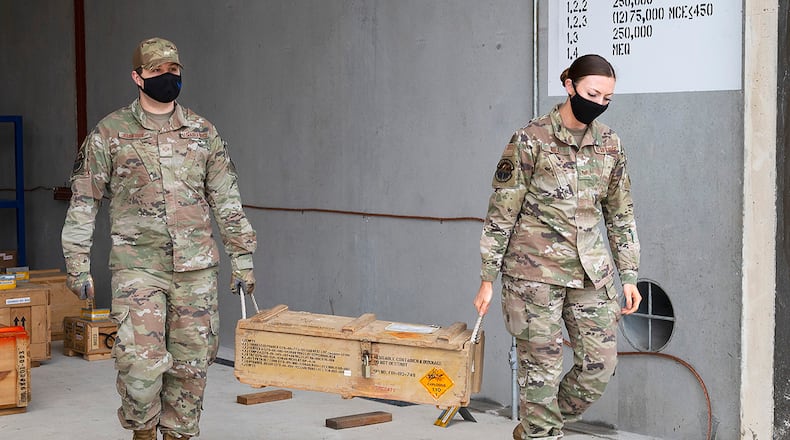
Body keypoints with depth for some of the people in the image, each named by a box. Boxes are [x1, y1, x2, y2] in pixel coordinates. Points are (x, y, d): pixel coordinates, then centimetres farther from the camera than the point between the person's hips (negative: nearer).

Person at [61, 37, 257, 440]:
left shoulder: (203, 133, 10)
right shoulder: (110, 133, 2)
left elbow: (227, 200, 12)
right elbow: (84, 201, 4)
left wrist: (242, 258, 8)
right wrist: (78, 264, -1)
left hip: (196, 267, 3)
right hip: (138, 266, -3)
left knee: (191, 365, 7)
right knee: (141, 363, -11)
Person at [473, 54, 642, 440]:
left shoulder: (609, 144, 8)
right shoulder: (530, 140, -7)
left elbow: (621, 214, 14)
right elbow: (501, 212, -5)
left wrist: (629, 276, 11)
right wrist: (488, 279, -6)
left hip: (591, 273, 5)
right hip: (536, 272, -5)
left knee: (600, 364, 4)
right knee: (541, 368, -1)